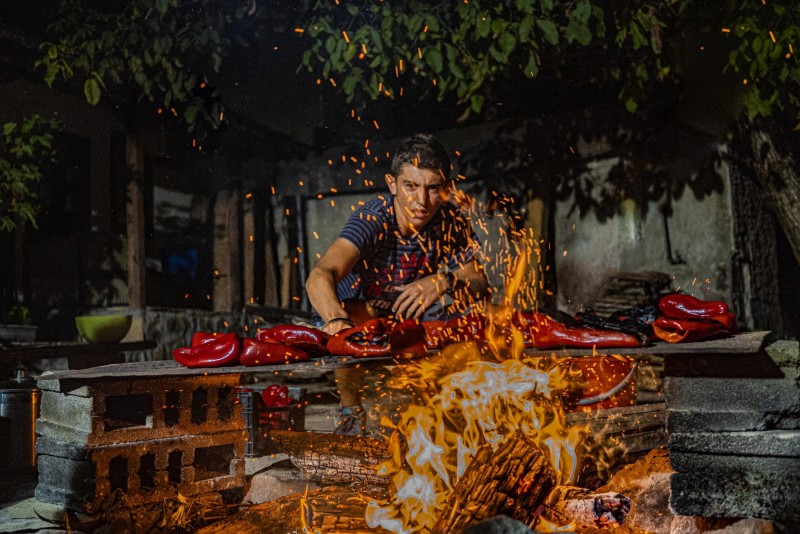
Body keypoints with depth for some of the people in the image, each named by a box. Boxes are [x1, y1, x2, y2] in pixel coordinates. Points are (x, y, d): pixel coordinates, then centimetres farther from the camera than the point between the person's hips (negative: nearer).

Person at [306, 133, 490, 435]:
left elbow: (481, 285, -16)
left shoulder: (451, 223, -17)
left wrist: (445, 281, -39)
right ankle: (350, 409, -11)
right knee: (355, 317, -37)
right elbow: (319, 277, -45)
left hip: (410, 318, 3)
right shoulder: (373, 220, -31)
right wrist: (336, 320, -68)